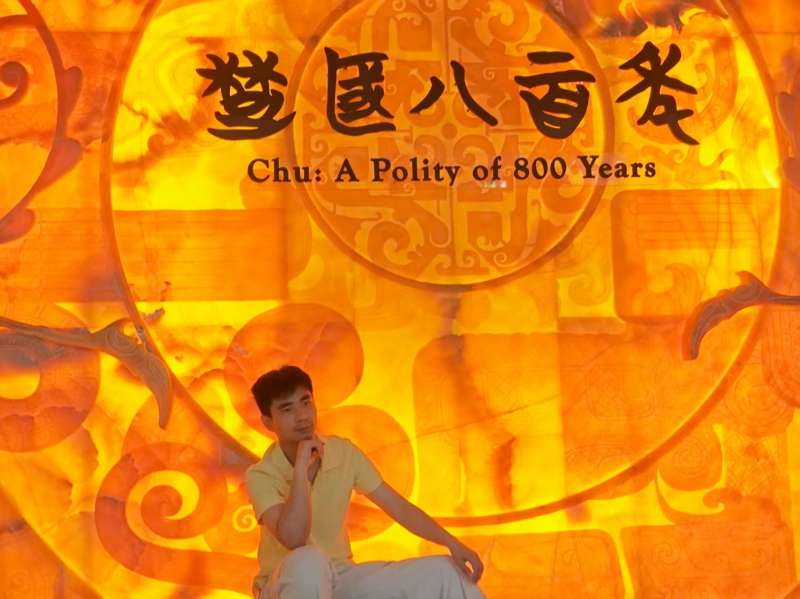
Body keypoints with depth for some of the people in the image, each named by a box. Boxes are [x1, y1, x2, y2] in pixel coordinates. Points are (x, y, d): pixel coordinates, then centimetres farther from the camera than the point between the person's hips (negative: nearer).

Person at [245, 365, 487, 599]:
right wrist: (301, 467, -28)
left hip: (340, 576, 5)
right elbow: (293, 540, -30)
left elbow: (399, 507, -2)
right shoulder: (261, 475, -15)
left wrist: (451, 543, -14)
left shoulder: (344, 452, -2)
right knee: (308, 561, -41)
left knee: (445, 572, -11)